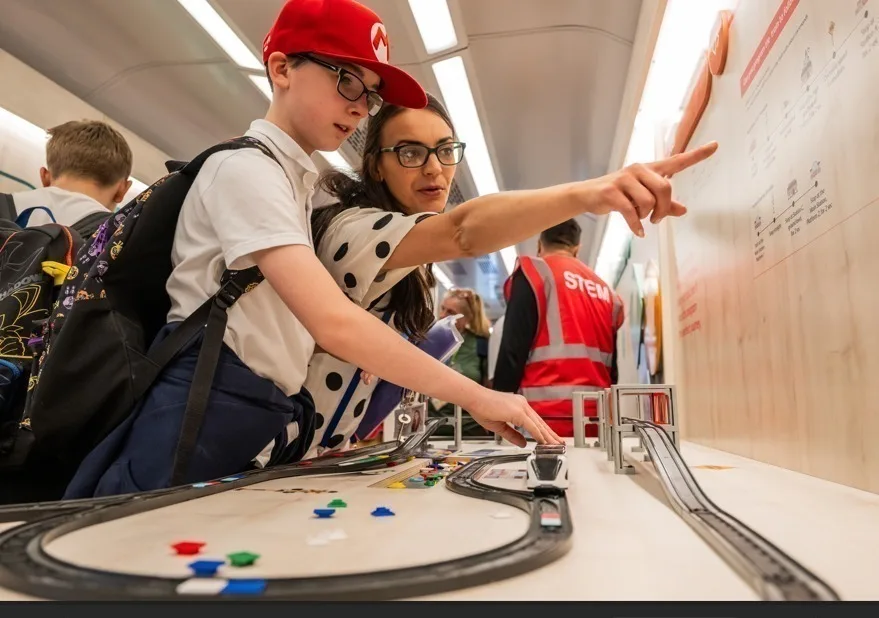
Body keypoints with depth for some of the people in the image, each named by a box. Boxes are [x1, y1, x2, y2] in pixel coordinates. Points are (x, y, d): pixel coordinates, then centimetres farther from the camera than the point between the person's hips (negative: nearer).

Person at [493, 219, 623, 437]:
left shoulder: (534, 272, 1)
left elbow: (513, 350, -8)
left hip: (547, 416, -6)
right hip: (597, 417, 6)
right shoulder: (606, 292, 18)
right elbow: (612, 367, 18)